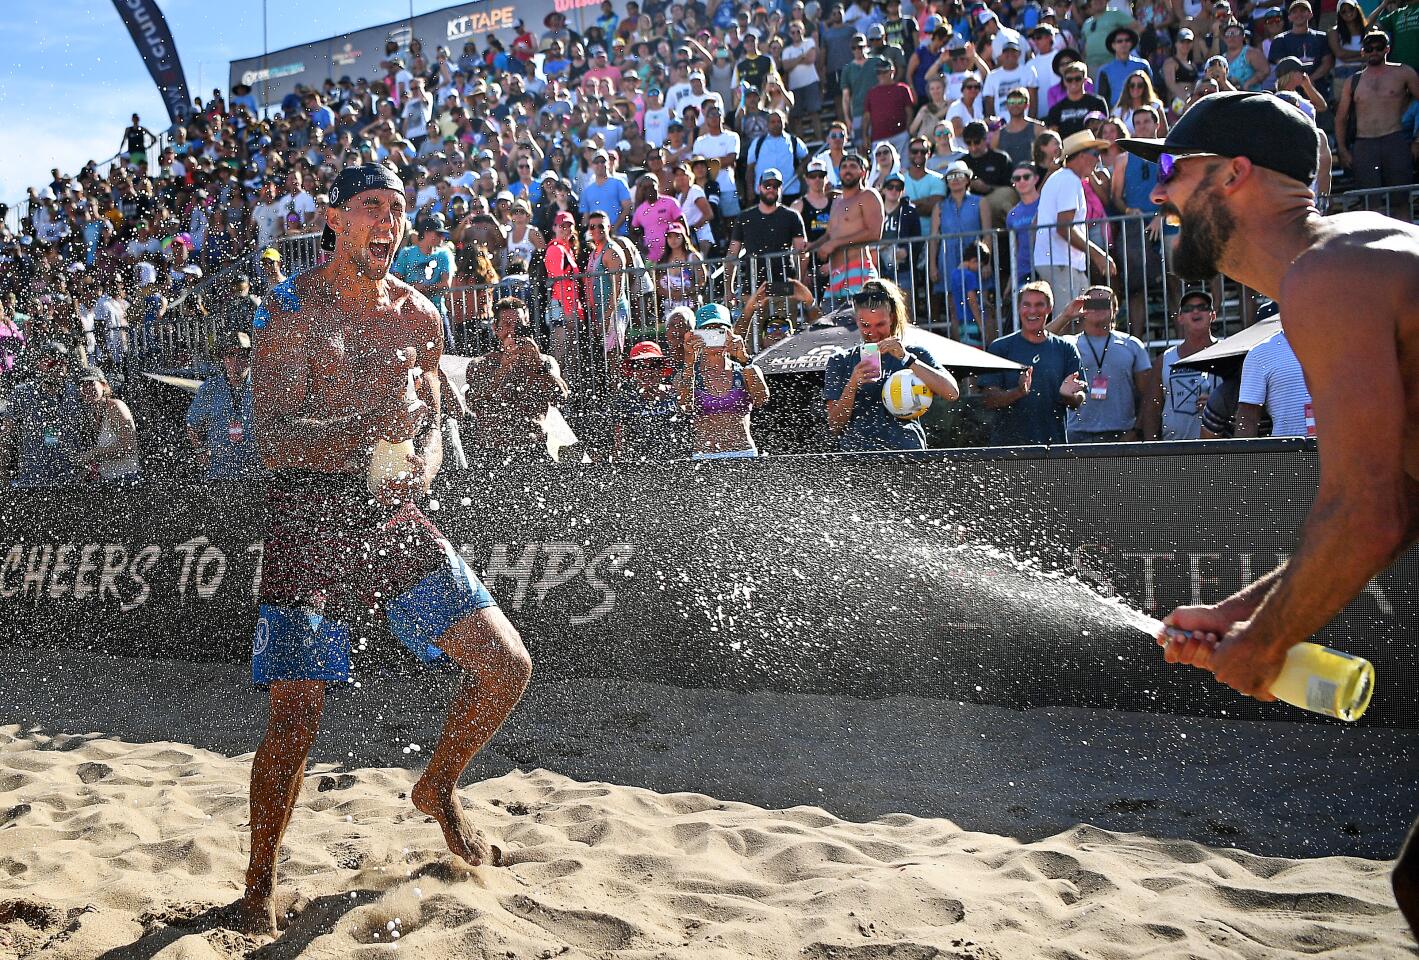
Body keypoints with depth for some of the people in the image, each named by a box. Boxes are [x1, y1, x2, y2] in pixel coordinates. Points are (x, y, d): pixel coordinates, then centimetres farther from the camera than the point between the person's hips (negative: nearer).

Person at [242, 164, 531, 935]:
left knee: (506, 665, 1)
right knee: (296, 712, -8)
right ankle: (260, 883, 16)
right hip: (308, 513, -5)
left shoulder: (418, 316, 10)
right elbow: (272, 433, -14)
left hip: (392, 514, 5)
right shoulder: (292, 309, -5)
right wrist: (372, 427, -27)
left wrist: (420, 471, -8)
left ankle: (437, 789, 28)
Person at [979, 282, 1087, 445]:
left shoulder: (1066, 349, 10)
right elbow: (988, 399, -3)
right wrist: (1019, 392, -20)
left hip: (1054, 443, 1)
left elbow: (1078, 402, 8)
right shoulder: (1000, 347, 4)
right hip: (1008, 442, -1)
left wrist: (1067, 394, -14)